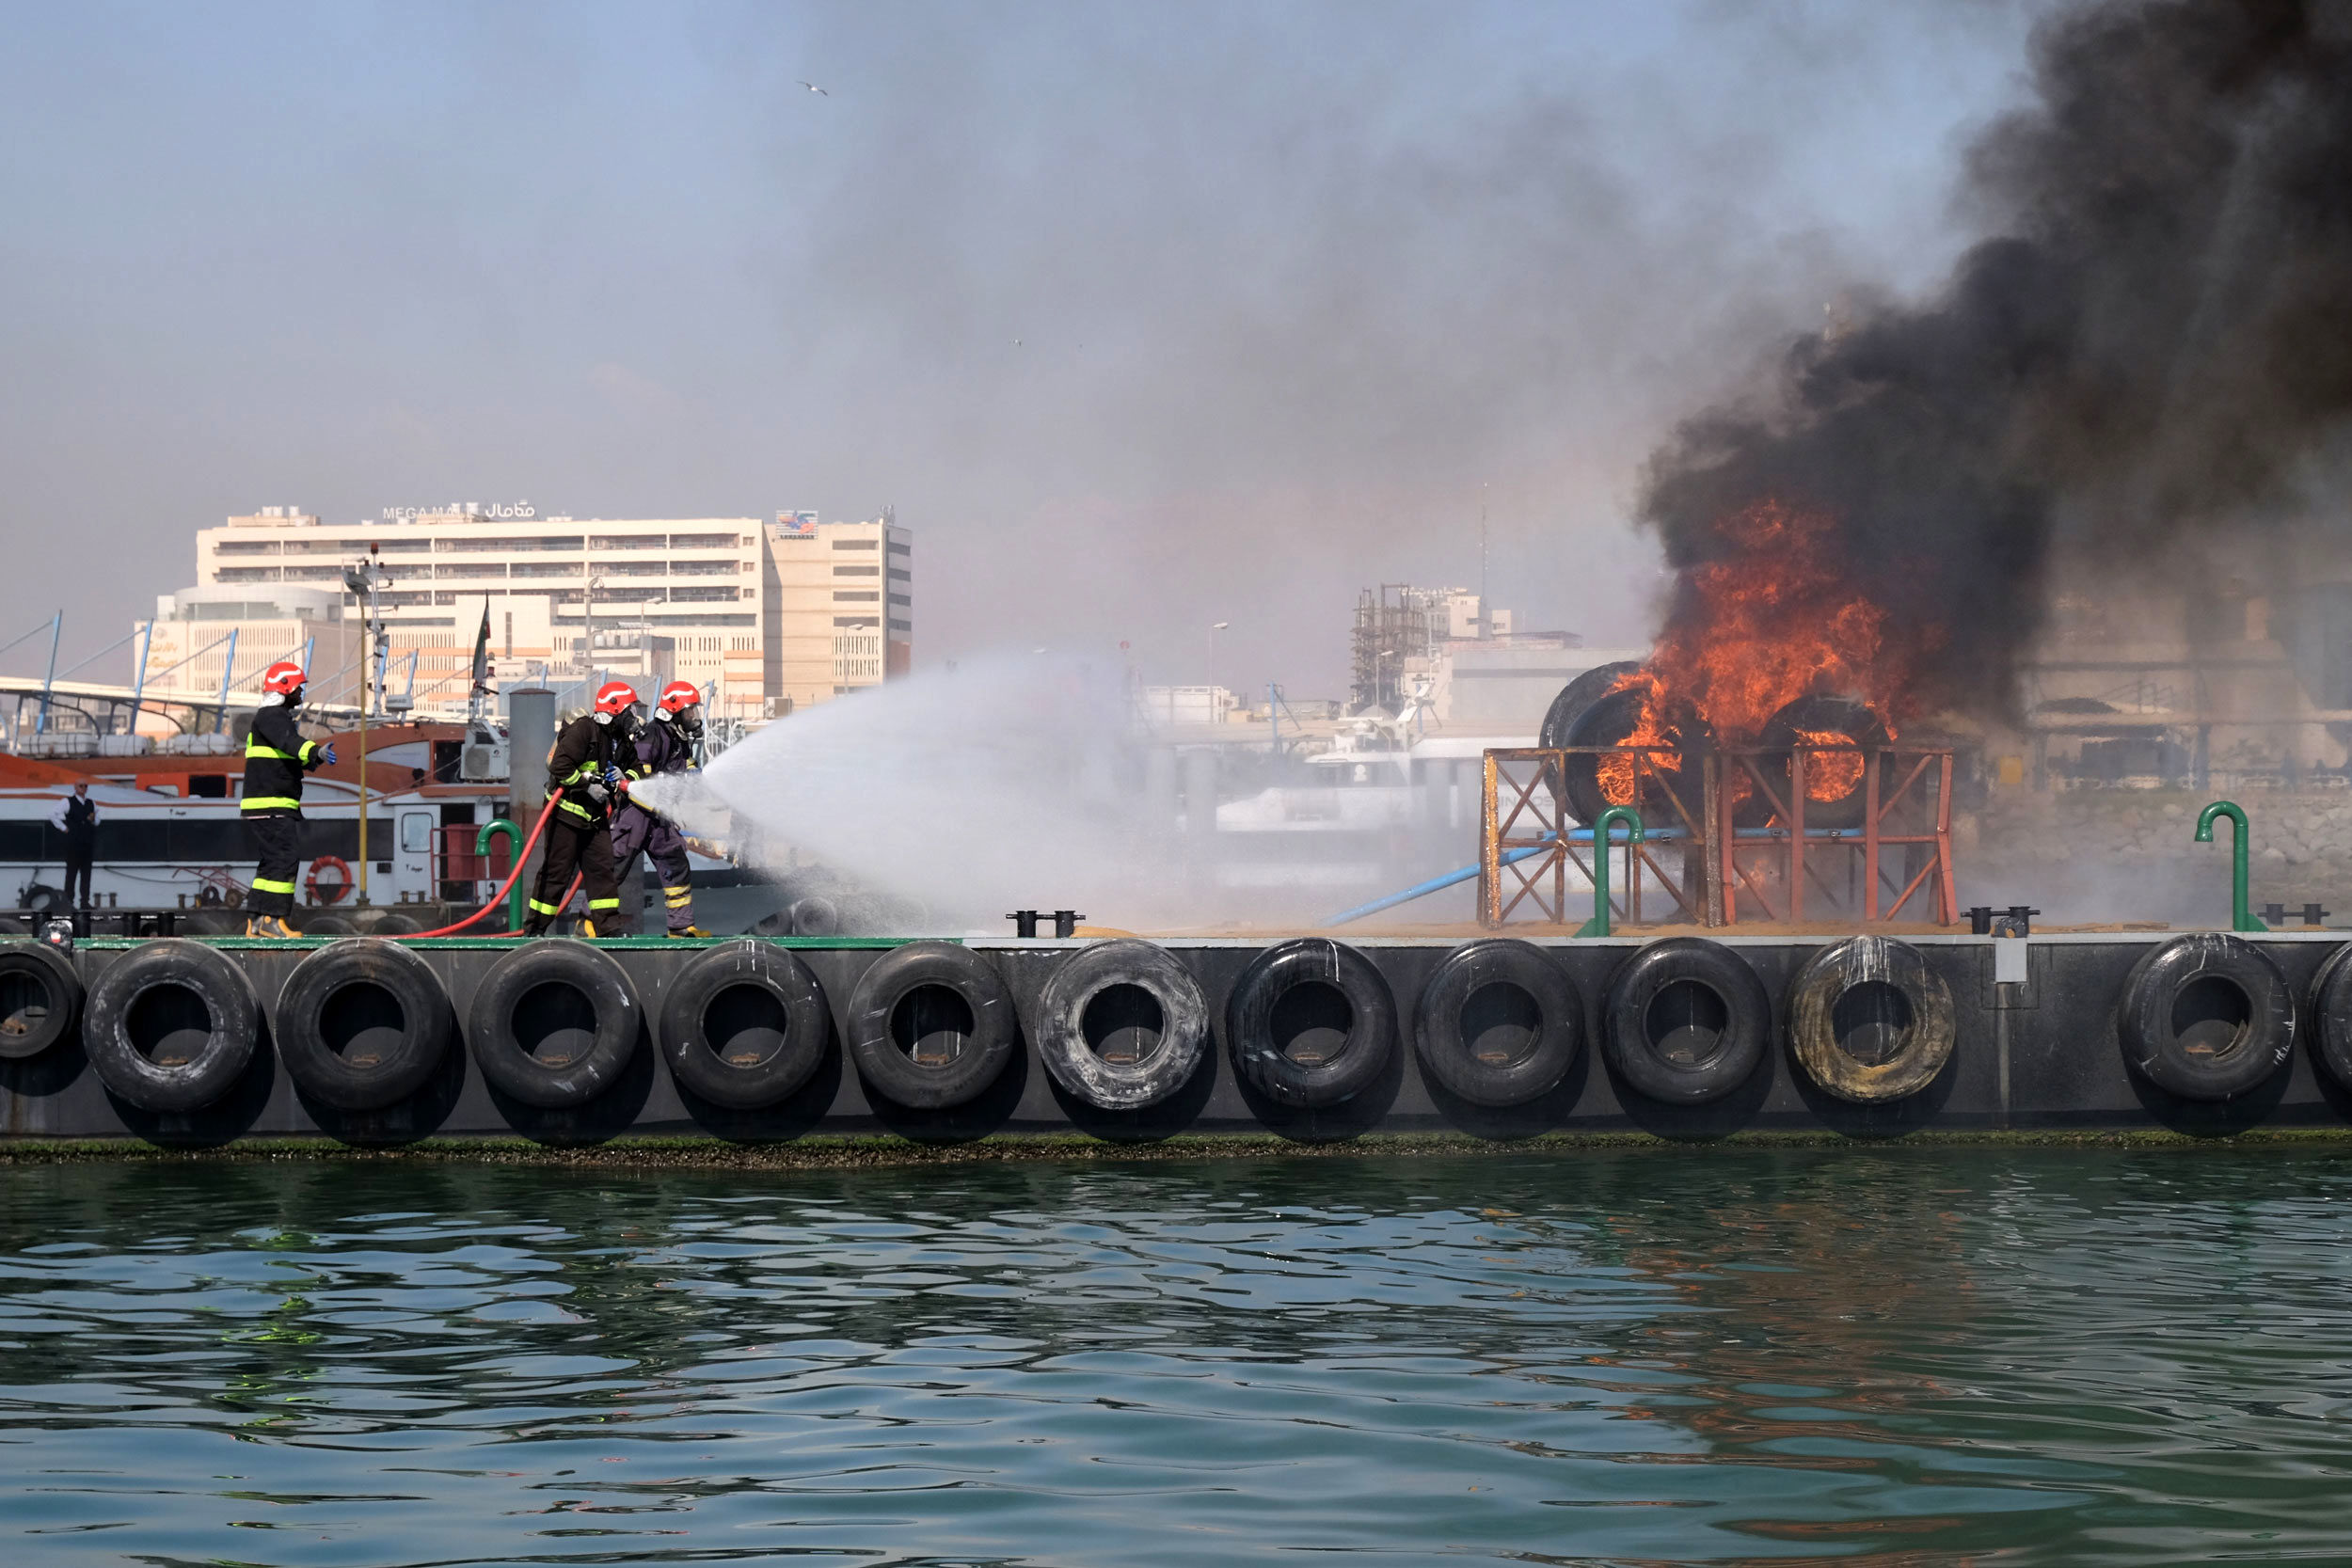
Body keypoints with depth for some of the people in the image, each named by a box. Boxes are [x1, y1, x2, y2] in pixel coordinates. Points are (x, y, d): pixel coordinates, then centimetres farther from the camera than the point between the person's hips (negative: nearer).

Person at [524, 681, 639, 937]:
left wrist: (622, 777, -2)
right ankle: (535, 929, 3)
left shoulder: (620, 741, 11)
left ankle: (609, 927, 5)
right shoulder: (583, 730, -16)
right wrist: (589, 784, -21)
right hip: (566, 812, -8)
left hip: (594, 817, 8)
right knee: (556, 872, -4)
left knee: (603, 868, 3)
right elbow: (560, 766, -23)